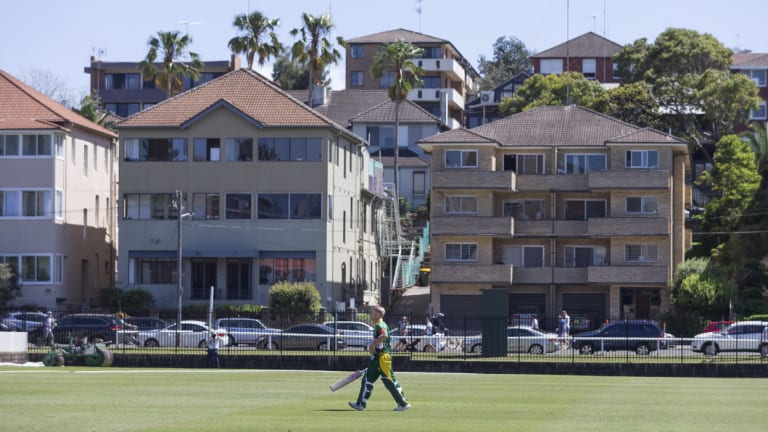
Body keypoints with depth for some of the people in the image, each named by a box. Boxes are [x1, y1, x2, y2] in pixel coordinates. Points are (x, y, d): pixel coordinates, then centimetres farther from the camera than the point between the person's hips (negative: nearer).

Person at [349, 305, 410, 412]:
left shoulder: (380, 325, -15)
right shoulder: (377, 325, 17)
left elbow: (384, 335, -37)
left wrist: (373, 344, -29)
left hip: (383, 356, -11)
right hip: (377, 357, 11)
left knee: (389, 380, -7)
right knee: (367, 378, 8)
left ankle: (403, 403, 0)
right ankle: (361, 404, 8)